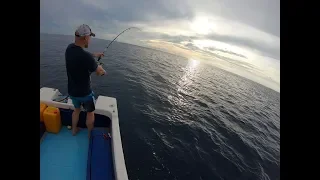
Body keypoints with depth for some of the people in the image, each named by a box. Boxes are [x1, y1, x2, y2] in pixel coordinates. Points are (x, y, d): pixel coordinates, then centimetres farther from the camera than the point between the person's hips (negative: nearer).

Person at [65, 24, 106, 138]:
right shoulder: (86, 57, -32)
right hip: (84, 93, -7)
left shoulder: (69, 48, -8)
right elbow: (99, 72, -17)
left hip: (72, 91, 7)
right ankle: (90, 134, 36)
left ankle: (74, 130, 49)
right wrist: (102, 70, 5)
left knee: (76, 109, 30)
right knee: (90, 112, 18)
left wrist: (94, 55, 18)